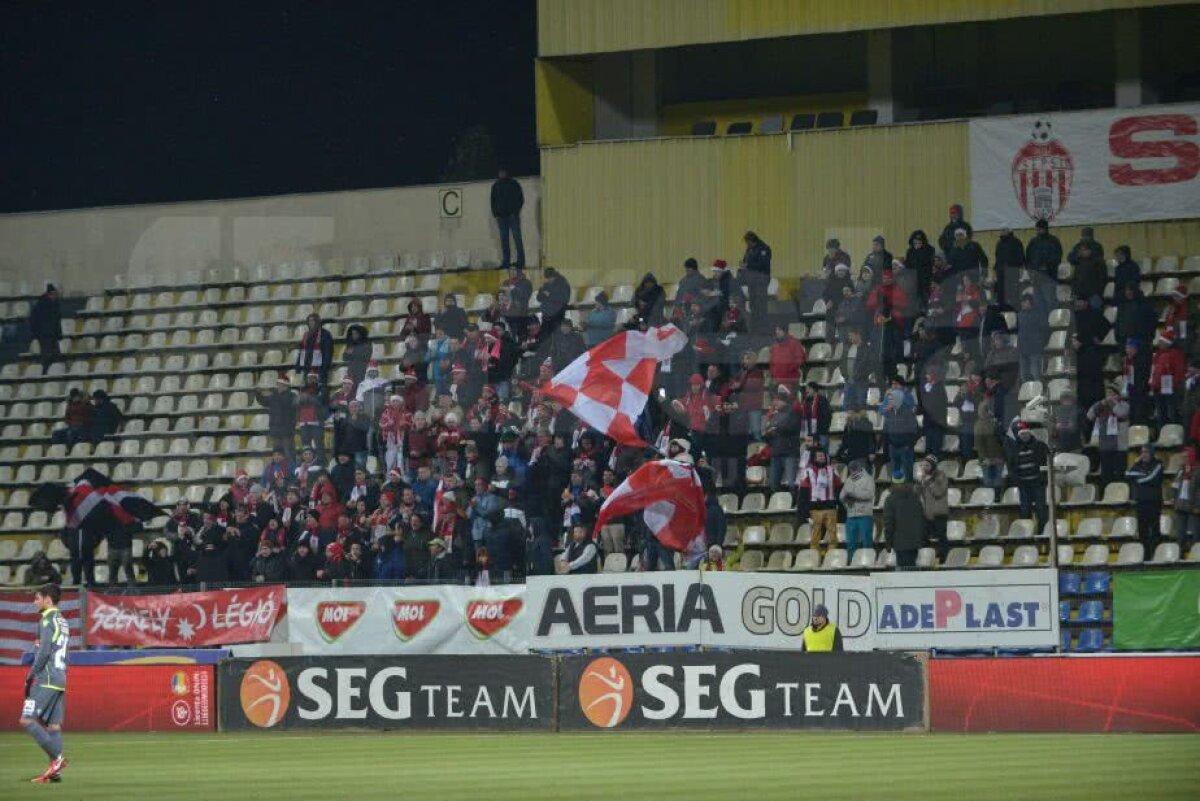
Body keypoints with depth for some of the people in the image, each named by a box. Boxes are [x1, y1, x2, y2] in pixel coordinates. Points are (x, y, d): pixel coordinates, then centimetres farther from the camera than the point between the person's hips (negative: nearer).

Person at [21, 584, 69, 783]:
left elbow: (44, 651, -17)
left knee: (27, 721, -9)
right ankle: (55, 771, 2)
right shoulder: (62, 621, 18)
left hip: (46, 680, -9)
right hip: (60, 680, 9)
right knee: (53, 725, 6)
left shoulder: (47, 620, -9)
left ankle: (57, 758, -14)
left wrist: (31, 676, -11)